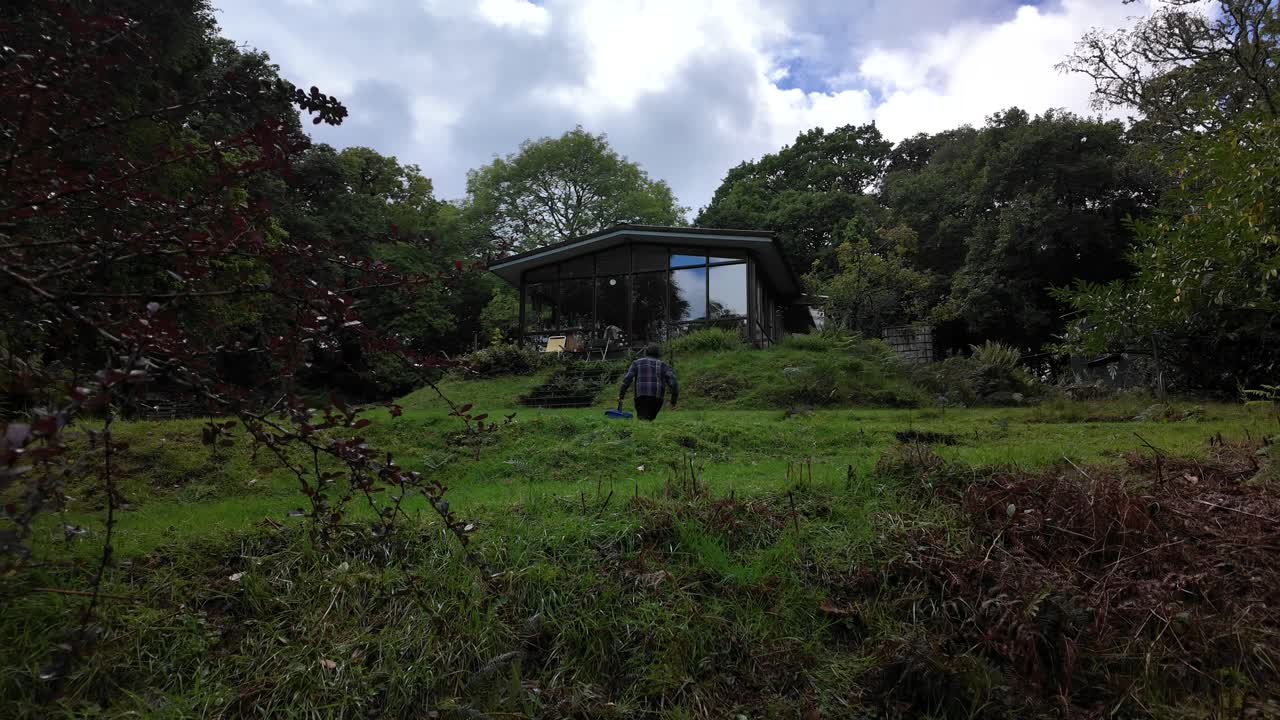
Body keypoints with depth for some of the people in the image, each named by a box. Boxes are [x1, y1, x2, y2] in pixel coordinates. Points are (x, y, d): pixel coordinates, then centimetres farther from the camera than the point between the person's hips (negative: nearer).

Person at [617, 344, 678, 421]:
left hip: (641, 397, -1)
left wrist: (621, 394, 4)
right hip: (657, 398, 1)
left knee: (642, 419, -7)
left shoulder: (637, 362, 17)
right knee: (650, 419, 13)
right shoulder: (663, 365, 18)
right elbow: (673, 382, 5)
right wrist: (673, 401, 7)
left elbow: (627, 378, 3)